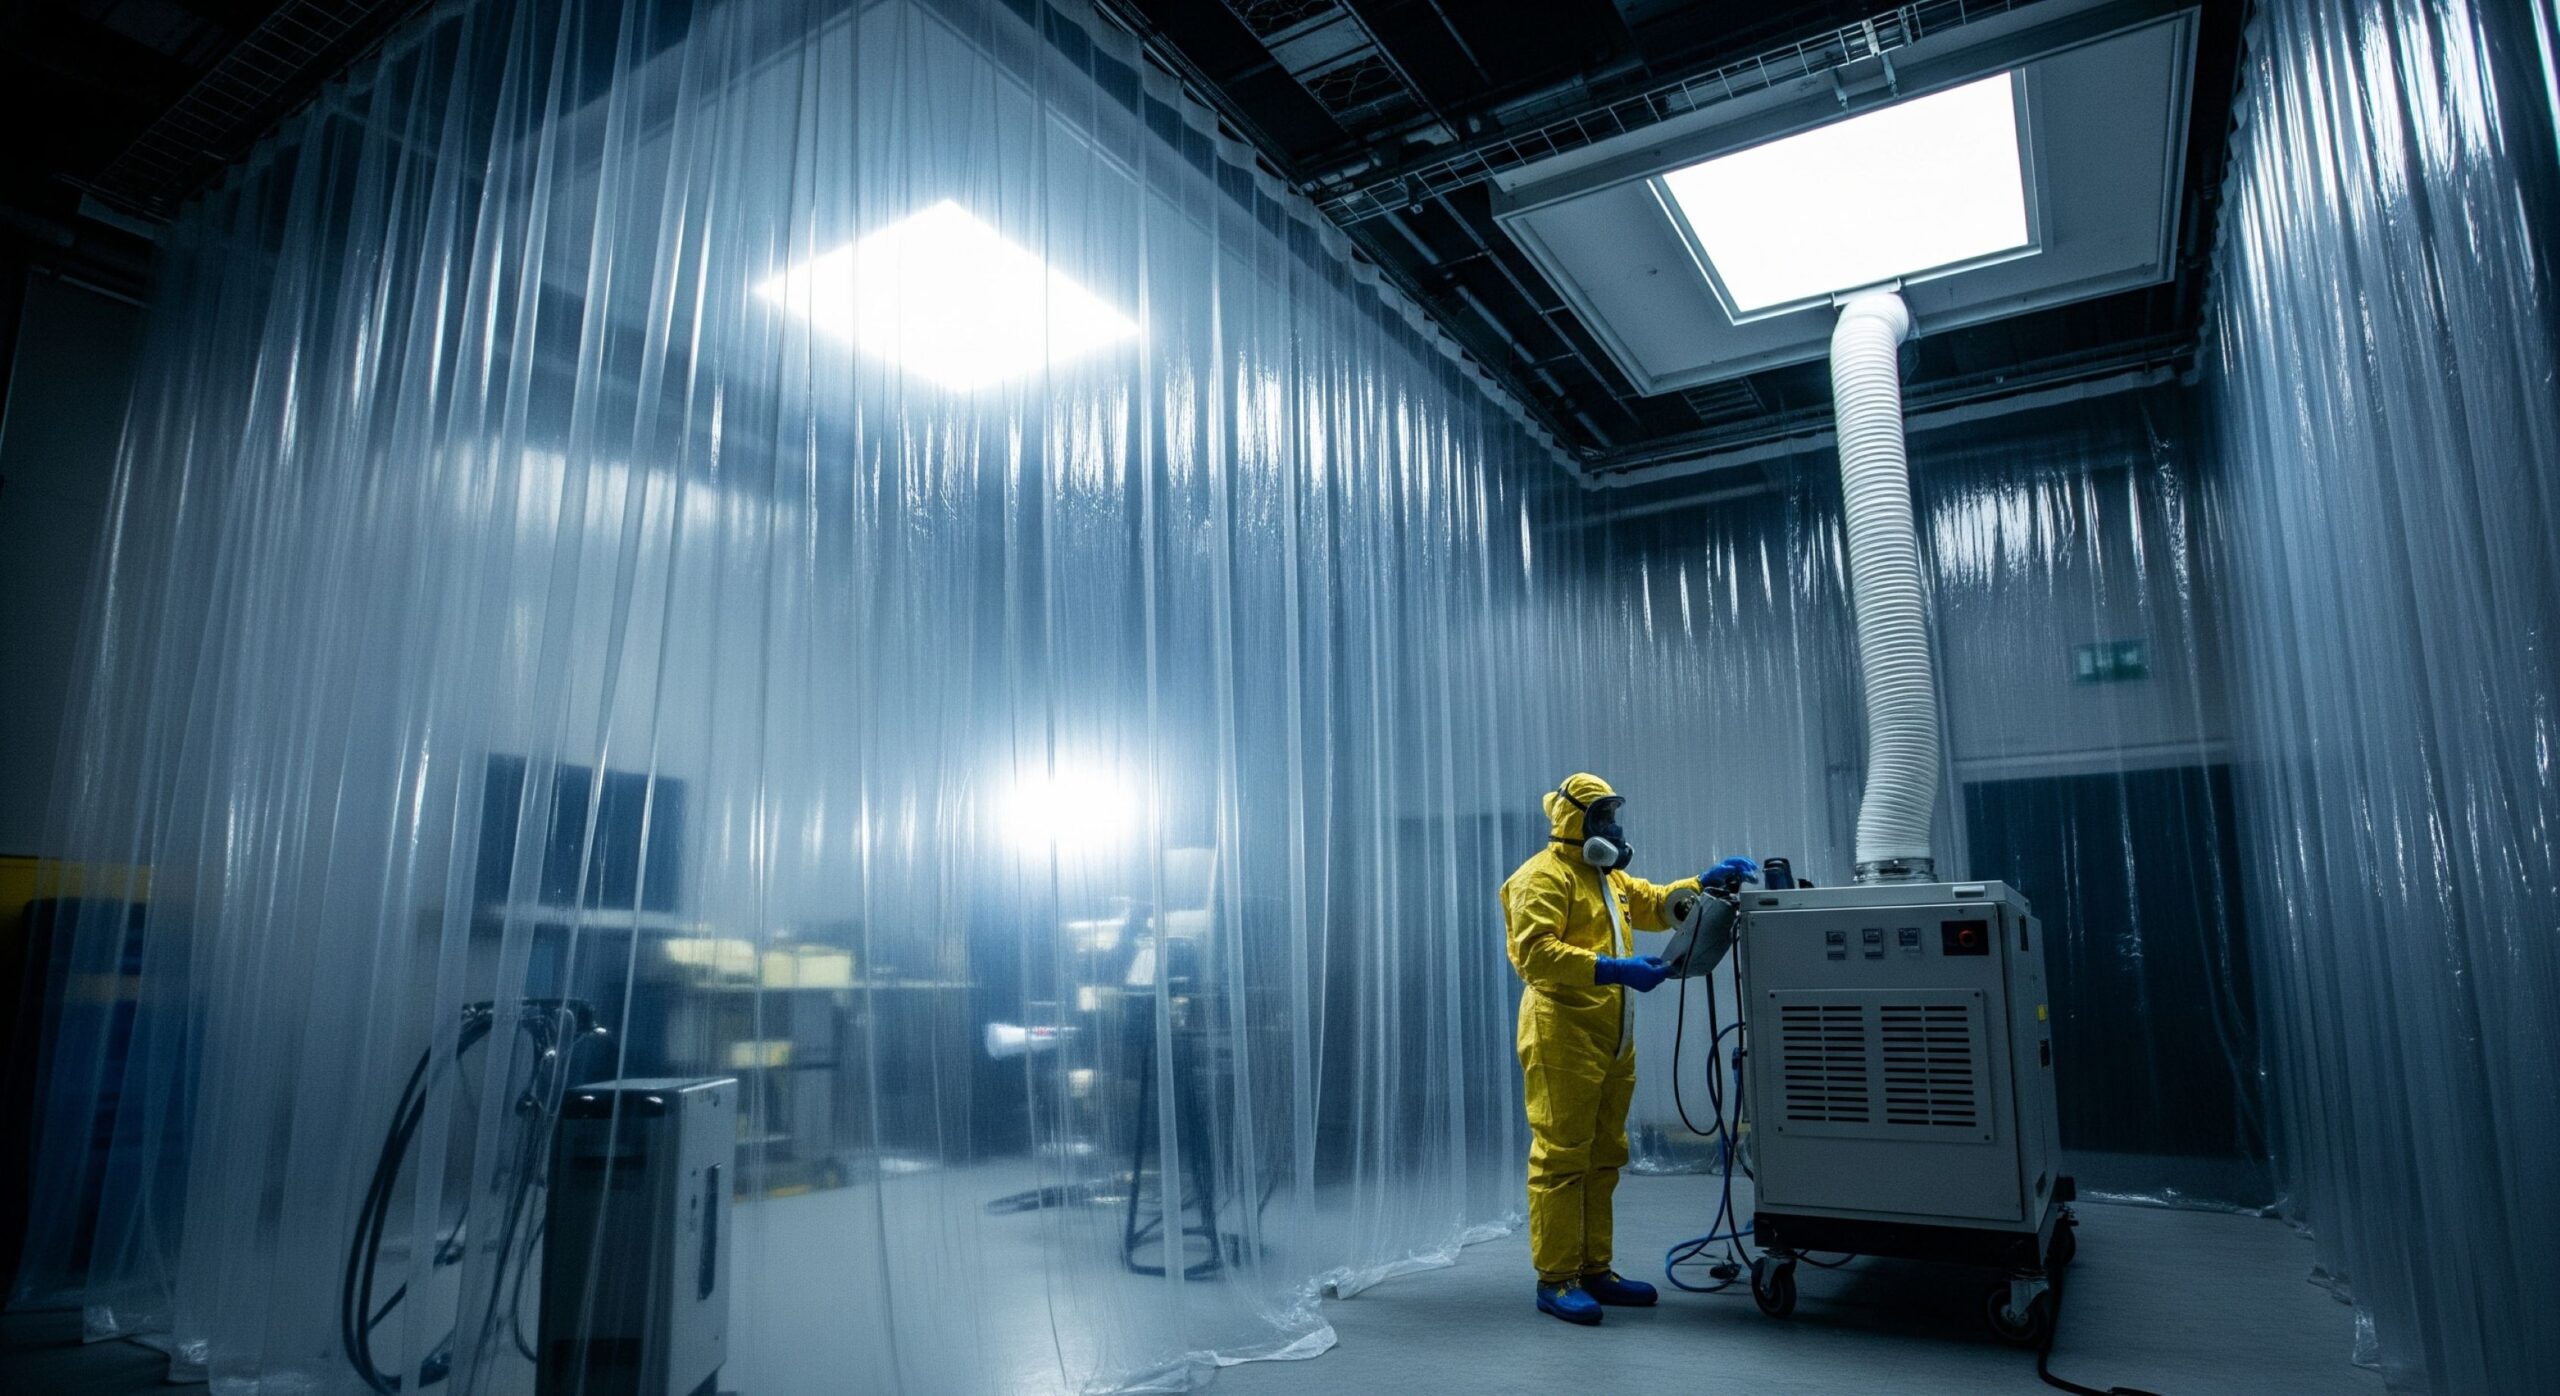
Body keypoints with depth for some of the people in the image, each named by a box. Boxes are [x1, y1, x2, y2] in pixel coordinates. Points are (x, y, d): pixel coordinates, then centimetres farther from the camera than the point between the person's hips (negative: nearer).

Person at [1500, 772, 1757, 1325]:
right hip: (1563, 1037, -10)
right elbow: (1534, 952, -21)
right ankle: (1555, 1279, 2)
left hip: (1611, 1040, 10)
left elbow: (1656, 904, 29)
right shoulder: (1544, 876, -11)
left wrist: (1706, 882, 11)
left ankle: (1594, 1269, 23)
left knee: (1602, 1158, 14)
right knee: (1560, 1157, -6)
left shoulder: (1607, 876, 22)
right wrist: (1613, 969, -27)